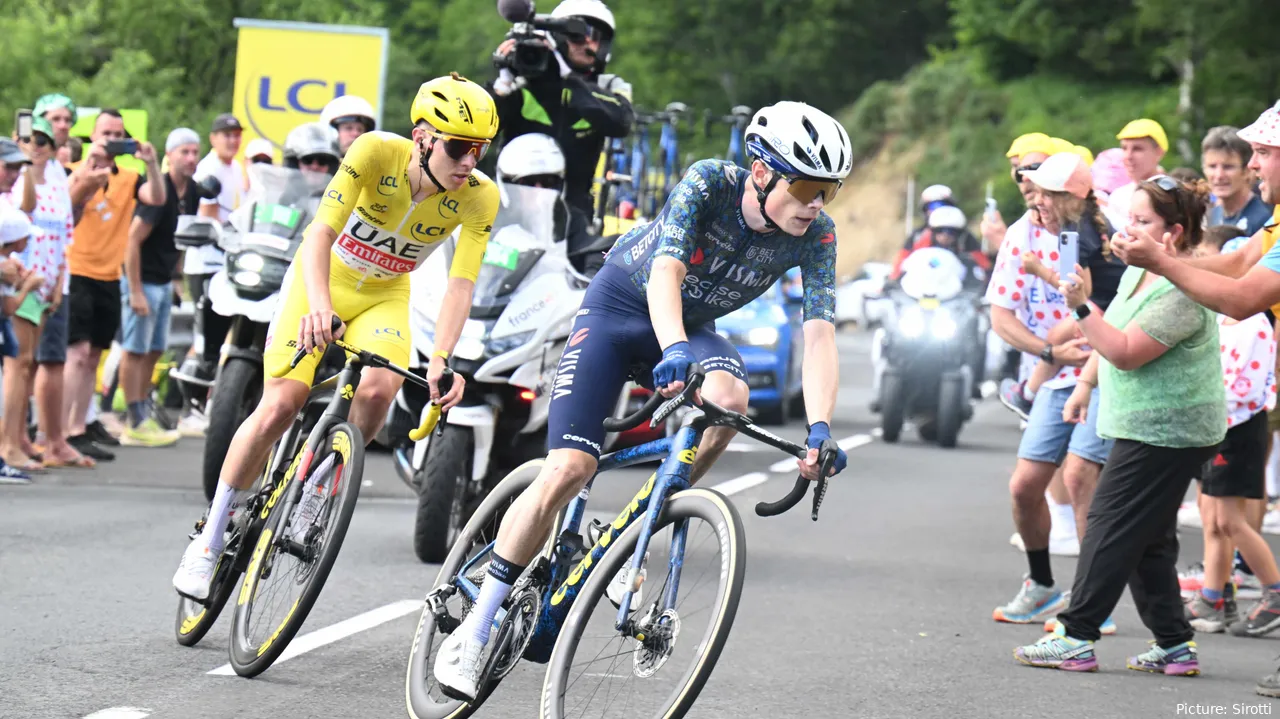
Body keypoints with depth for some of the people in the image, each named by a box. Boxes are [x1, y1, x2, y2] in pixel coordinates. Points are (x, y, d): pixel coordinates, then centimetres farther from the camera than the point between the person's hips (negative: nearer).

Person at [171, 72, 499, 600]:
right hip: (322, 282, -2)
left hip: (383, 298, 2)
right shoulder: (377, 152, -27)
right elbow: (321, 231, -33)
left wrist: (441, 359, -42)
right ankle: (209, 541, -1)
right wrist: (318, 304, -51)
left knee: (378, 389, -28)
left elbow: (460, 285, -26)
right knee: (279, 407, -16)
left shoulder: (479, 197, -20)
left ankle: (314, 498, -2)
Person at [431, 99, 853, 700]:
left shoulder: (815, 235, -18)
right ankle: (475, 626, -7)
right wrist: (673, 350, -57)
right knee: (569, 468, -17)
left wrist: (820, 428, -37)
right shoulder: (708, 183, -28)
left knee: (729, 396, -33)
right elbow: (666, 273, -39)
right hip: (621, 307, -3)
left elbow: (819, 333, -23)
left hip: (691, 326, 3)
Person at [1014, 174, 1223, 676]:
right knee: (1147, 540, 11)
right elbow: (1116, 332, 25)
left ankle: (1076, 638, -3)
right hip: (1145, 427, 10)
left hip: (1166, 432, -10)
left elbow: (1126, 352, -26)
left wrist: (1081, 308, -28)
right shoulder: (1140, 271, 10)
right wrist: (1086, 384, 22)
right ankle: (1174, 645, 14)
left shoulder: (1183, 292, -21)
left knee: (1112, 527, -7)